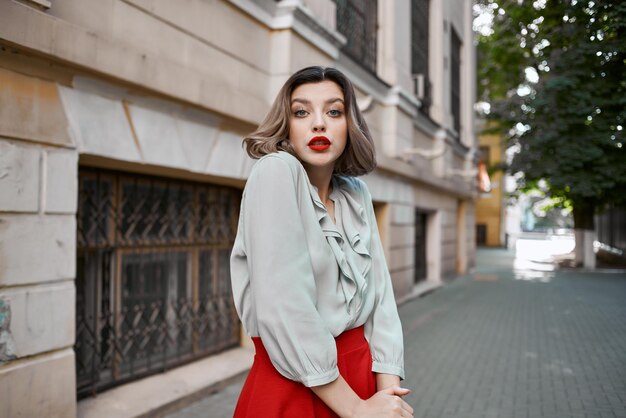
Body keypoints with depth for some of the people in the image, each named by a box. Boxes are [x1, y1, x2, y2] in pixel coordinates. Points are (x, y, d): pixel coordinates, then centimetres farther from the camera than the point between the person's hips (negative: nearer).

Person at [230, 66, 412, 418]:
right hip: (293, 388, -6)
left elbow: (379, 292, 1)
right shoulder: (276, 171, -16)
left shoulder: (357, 193, 4)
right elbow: (283, 309, -23)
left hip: (360, 376, 6)